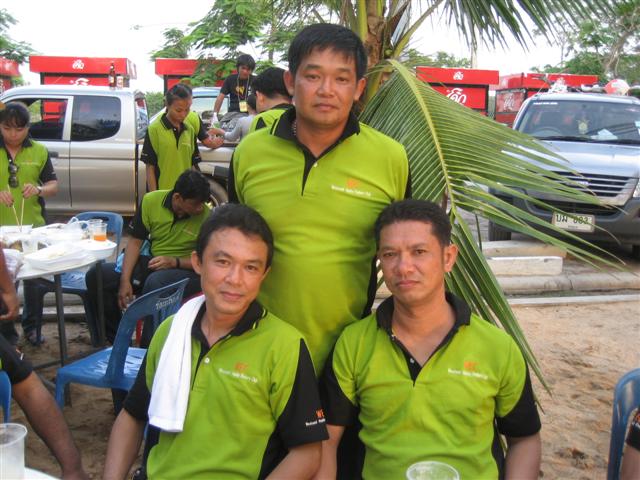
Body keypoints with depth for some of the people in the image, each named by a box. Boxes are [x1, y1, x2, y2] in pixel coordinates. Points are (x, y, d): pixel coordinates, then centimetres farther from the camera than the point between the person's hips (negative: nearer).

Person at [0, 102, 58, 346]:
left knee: (34, 278, 9)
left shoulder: (39, 151, 4)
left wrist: (39, 190, -15)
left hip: (33, 225, 1)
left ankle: (32, 327, 25)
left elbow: (53, 185, 6)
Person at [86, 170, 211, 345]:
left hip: (187, 270, -4)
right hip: (152, 263, 5)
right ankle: (117, 339, 1)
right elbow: (135, 241, -2)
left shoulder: (206, 216, -14)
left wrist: (173, 262, -22)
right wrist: (125, 280, -13)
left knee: (155, 283, -38)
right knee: (96, 275, -12)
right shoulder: (151, 201, -7)